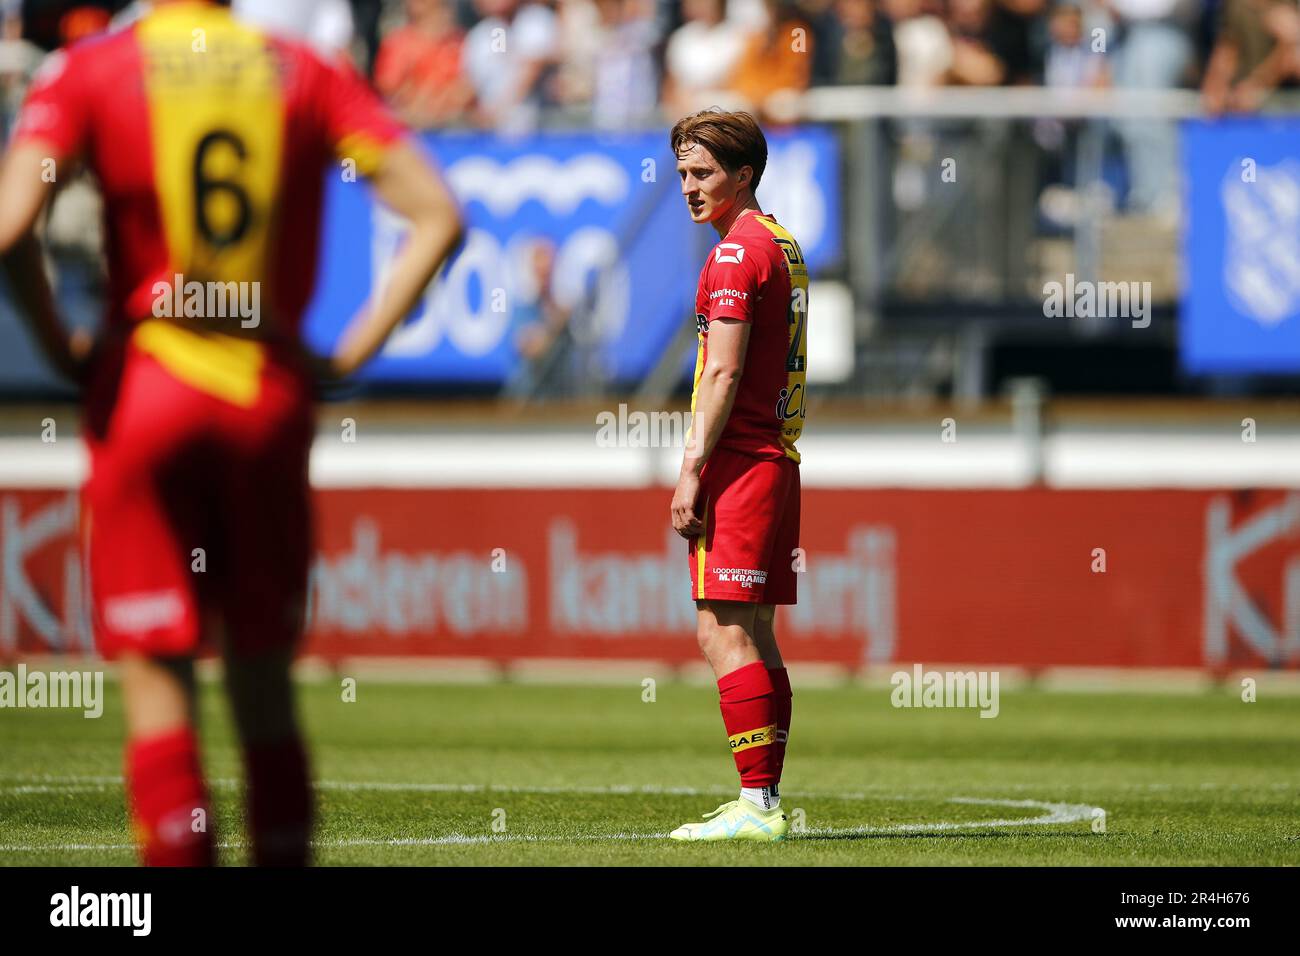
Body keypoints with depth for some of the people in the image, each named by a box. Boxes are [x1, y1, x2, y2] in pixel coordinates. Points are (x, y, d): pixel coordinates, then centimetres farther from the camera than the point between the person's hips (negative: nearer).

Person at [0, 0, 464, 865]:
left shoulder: (89, 74, -2)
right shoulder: (307, 77, 5)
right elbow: (438, 217, 1)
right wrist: (352, 353, 5)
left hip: (145, 393, -2)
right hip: (272, 396, 2)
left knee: (158, 687, 0)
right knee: (266, 686, 12)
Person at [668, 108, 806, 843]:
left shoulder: (737, 252, -12)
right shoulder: (783, 245, 17)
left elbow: (723, 373, -17)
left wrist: (692, 470, -17)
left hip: (738, 459, -10)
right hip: (777, 455, 10)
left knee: (725, 634, -10)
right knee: (755, 637, 11)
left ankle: (756, 804, -14)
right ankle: (765, 802, 12)